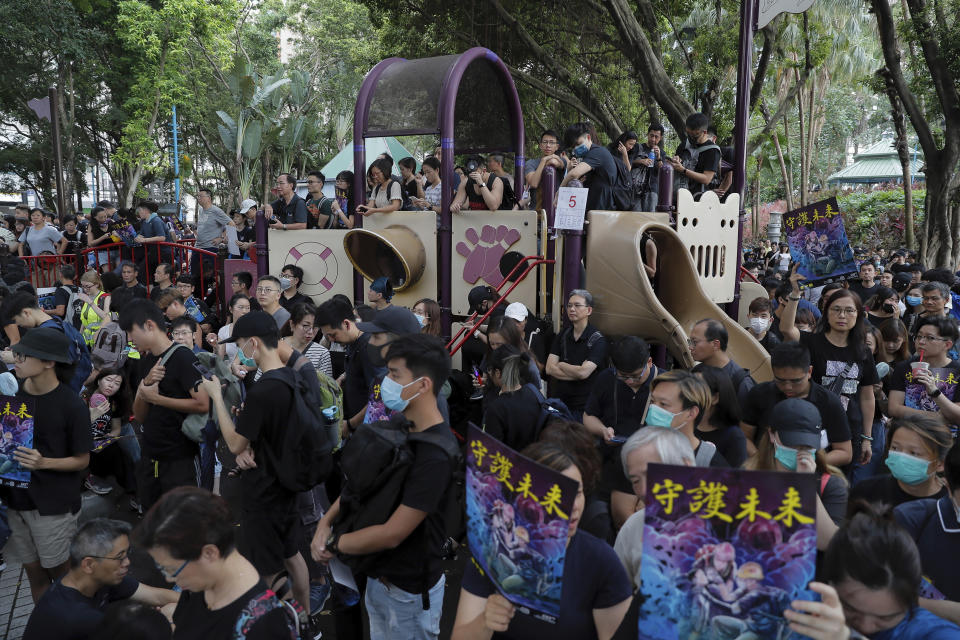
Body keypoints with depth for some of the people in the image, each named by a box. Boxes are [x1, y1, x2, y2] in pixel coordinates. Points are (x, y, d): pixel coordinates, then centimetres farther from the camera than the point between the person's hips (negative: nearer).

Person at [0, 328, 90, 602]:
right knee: (34, 572, 15)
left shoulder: (71, 405, -15)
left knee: (57, 570, 10)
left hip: (54, 505, -4)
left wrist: (44, 462, -24)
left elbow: (82, 459, -8)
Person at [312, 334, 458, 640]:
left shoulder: (436, 454, -28)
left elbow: (392, 534, -27)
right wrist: (326, 522, -7)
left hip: (409, 591, -7)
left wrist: (332, 544, -14)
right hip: (378, 577, 7)